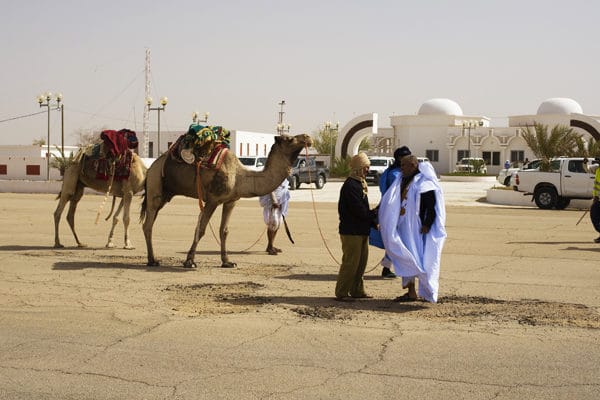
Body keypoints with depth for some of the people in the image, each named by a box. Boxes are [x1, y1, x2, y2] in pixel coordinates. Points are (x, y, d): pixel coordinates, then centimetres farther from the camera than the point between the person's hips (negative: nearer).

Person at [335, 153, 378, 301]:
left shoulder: (359, 184, 16)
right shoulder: (350, 186, -17)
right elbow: (360, 211, -21)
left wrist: (374, 222, 5)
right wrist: (376, 215, -8)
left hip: (361, 231, 10)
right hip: (351, 231, -10)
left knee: (361, 261, 13)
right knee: (350, 262, -5)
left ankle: (357, 290, 22)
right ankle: (341, 293, 2)